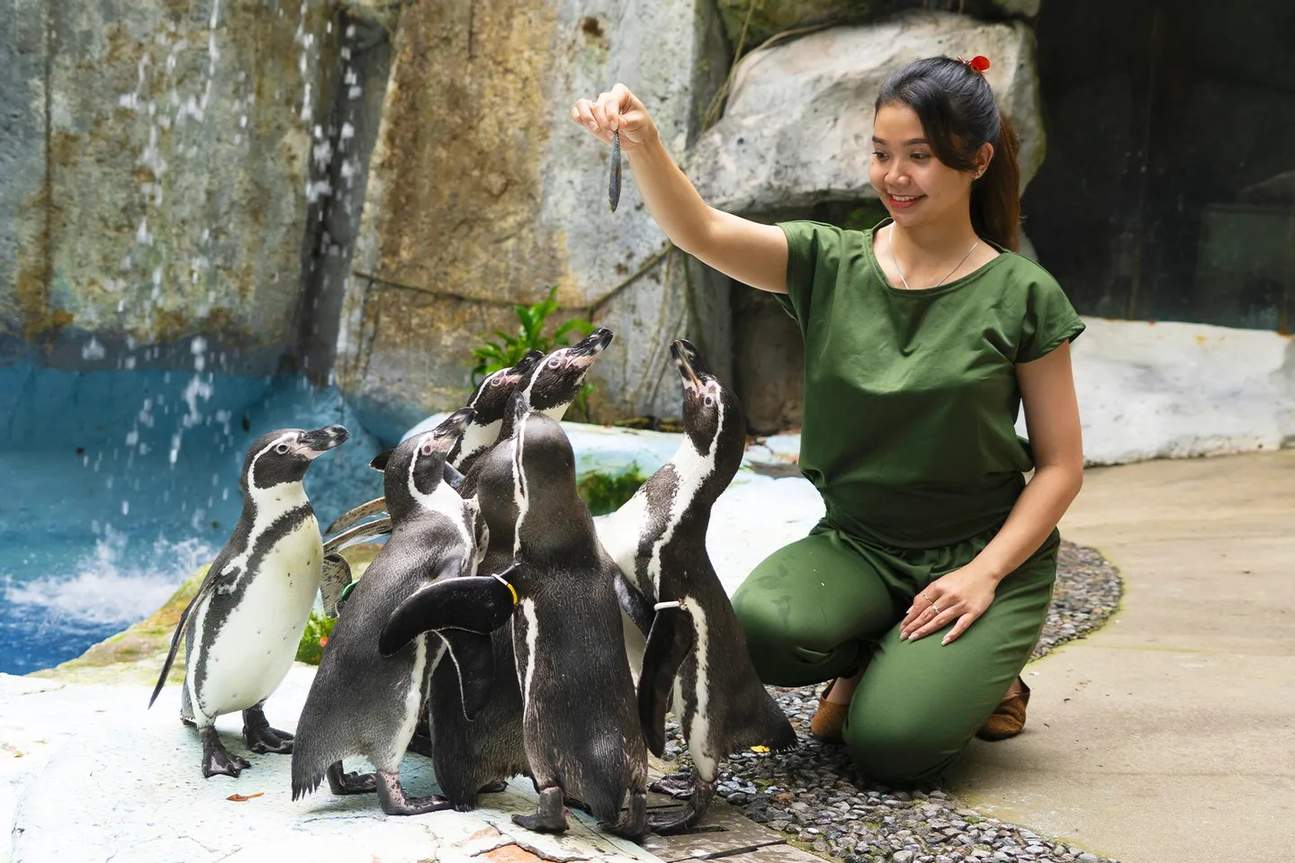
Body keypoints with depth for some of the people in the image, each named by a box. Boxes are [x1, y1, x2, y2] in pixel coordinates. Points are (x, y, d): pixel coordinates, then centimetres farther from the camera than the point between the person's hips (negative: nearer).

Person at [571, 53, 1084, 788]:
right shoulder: (828, 265, -1)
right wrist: (642, 142, -36)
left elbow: (1061, 465, -4)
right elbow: (700, 231, -18)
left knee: (892, 743, -23)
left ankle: (982, 670, 11)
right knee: (763, 627, -30)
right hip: (857, 544, 3)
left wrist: (983, 574, -15)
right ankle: (872, 659, 5)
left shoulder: (1022, 296, -6)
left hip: (981, 555, -2)